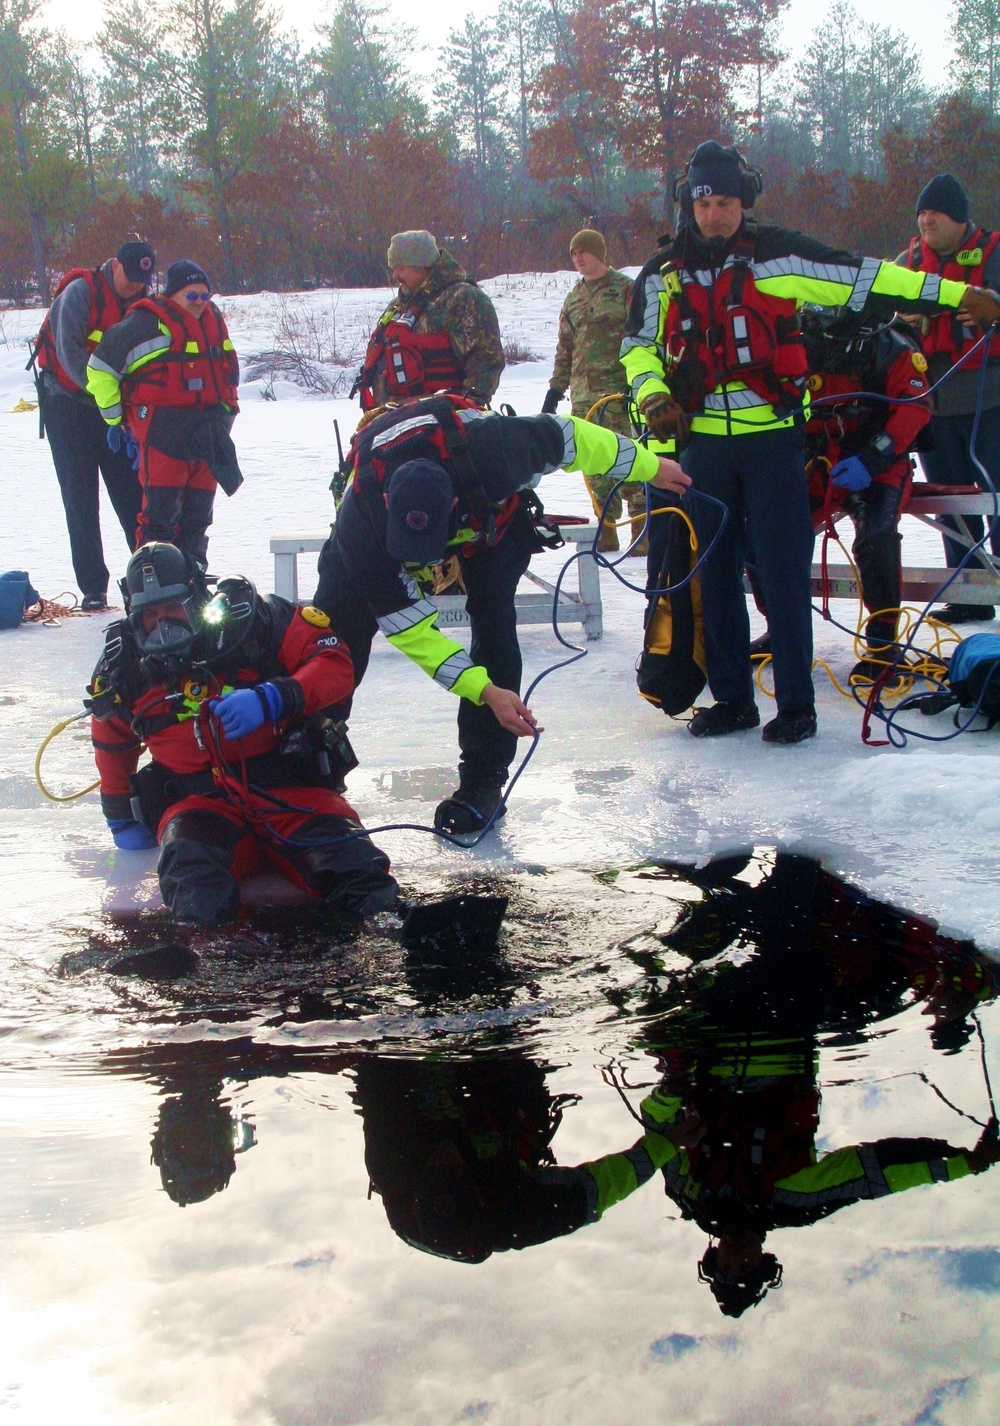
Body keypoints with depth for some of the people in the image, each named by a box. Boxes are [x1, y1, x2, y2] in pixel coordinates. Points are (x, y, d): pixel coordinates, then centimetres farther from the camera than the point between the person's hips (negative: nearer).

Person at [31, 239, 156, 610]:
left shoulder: (139, 304, 4)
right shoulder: (80, 292, -12)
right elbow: (68, 350, -19)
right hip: (69, 404, -4)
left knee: (132, 492, 1)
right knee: (81, 497, -3)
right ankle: (92, 586, -1)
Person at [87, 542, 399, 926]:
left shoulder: (250, 618, -1)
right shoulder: (124, 666, 12)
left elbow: (336, 666, -6)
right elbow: (113, 745, 31)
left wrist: (273, 699, -23)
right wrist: (122, 821, 32)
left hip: (289, 784, 0)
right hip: (199, 802, 1)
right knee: (191, 868, -36)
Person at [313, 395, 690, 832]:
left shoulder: (488, 449, -44)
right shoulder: (359, 524, -41)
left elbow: (566, 436, -23)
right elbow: (410, 629, -34)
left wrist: (649, 466, -11)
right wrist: (487, 691, -40)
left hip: (491, 517, 0)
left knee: (493, 624, -19)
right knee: (337, 624, -10)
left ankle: (483, 778, -13)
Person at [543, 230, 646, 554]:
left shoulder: (625, 289, 1)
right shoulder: (573, 299, 19)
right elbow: (565, 350, 22)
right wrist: (555, 391, 16)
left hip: (620, 392, -6)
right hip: (583, 395, 6)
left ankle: (642, 529, -6)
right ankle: (606, 533, 8)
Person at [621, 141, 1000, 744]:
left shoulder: (776, 255, -2)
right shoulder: (664, 274, 6)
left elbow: (860, 278, -2)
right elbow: (639, 346, 14)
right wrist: (654, 398, -6)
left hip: (772, 437, -3)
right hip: (703, 441, 3)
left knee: (784, 569, -4)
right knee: (716, 570, 7)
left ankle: (796, 702, 4)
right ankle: (732, 699, 17)